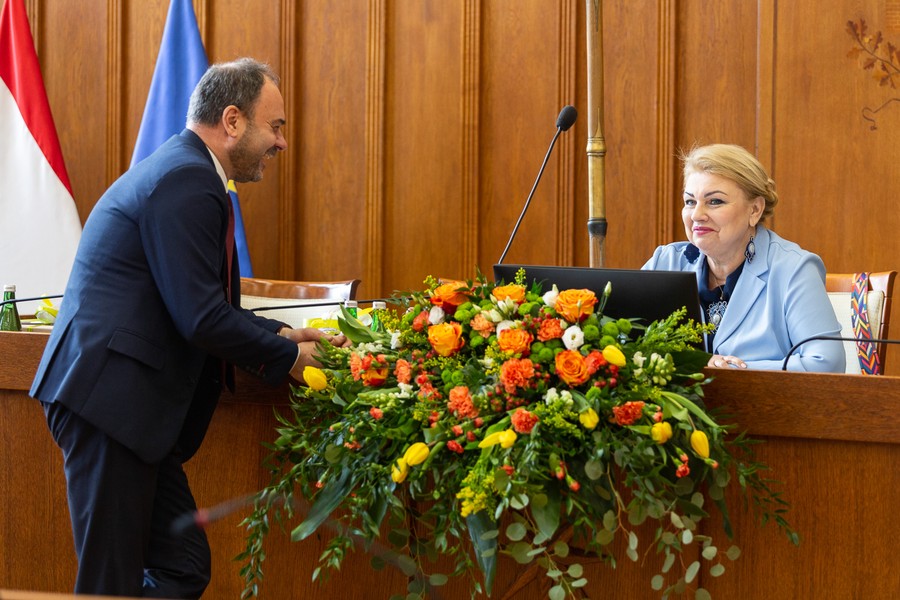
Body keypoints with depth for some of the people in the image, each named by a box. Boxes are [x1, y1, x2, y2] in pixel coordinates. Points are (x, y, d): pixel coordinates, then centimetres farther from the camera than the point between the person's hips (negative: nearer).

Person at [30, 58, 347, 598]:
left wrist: (279, 334, 13)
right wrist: (287, 357, -5)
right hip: (110, 397, -11)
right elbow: (201, 319, -19)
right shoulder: (188, 180, -15)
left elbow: (204, 305, 24)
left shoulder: (180, 169, 19)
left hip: (124, 400, 11)